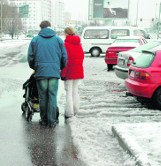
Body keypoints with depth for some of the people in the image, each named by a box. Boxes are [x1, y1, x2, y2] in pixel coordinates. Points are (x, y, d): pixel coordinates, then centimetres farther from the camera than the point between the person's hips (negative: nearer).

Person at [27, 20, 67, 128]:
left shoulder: (35, 40, 5)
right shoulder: (58, 40, 7)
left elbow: (30, 57, 5)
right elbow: (64, 57, 8)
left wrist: (34, 68, 23)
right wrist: (60, 68, 24)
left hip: (41, 72, 0)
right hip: (55, 72, 0)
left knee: (43, 97, 8)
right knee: (53, 97, 2)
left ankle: (44, 120, 15)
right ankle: (52, 121, 2)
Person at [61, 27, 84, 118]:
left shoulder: (66, 44, -13)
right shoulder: (79, 44, 9)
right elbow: (82, 56, 12)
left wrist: (63, 73, -14)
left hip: (69, 72, -6)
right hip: (78, 71, 7)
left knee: (69, 92, -1)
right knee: (75, 90, 16)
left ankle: (69, 113, -1)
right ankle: (75, 111, 22)